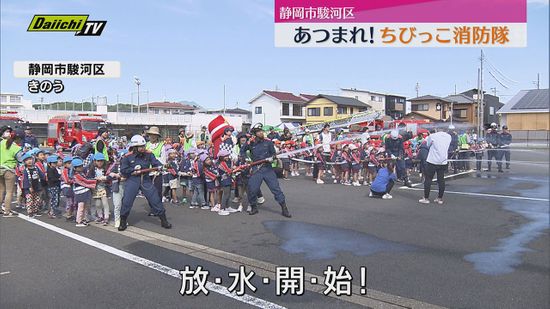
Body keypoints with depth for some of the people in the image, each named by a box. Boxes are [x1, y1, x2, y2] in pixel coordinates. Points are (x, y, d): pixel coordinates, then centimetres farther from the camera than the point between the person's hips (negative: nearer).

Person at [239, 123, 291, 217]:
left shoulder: (268, 142, 2)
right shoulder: (251, 143, 2)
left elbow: (273, 153, 8)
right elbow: (242, 150, 18)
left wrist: (271, 158, -12)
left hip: (267, 168, 0)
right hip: (255, 170, 0)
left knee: (276, 188, -3)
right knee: (252, 189, -3)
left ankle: (284, 208, 3)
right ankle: (254, 208, 20)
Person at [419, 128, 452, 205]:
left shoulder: (432, 136, -10)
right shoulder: (448, 137, 5)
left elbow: (427, 145, 1)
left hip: (432, 161, -4)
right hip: (443, 162, 4)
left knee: (428, 179, 5)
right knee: (441, 180, 9)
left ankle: (426, 198, 7)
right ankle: (440, 198, 14)